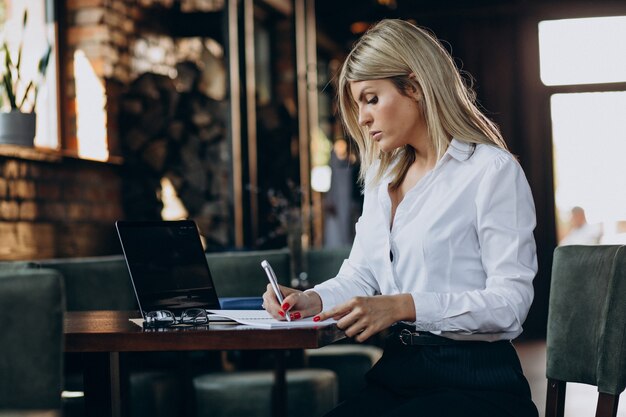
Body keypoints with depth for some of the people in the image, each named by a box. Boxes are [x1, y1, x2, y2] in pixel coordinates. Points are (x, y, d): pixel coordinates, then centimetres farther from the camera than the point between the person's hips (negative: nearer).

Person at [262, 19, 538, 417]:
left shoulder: (492, 171, -7)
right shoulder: (382, 177, 19)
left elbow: (510, 301, -15)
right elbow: (359, 275, 18)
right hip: (397, 373, 6)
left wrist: (403, 306, -23)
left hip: (474, 383, -6)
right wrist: (312, 300, -4)